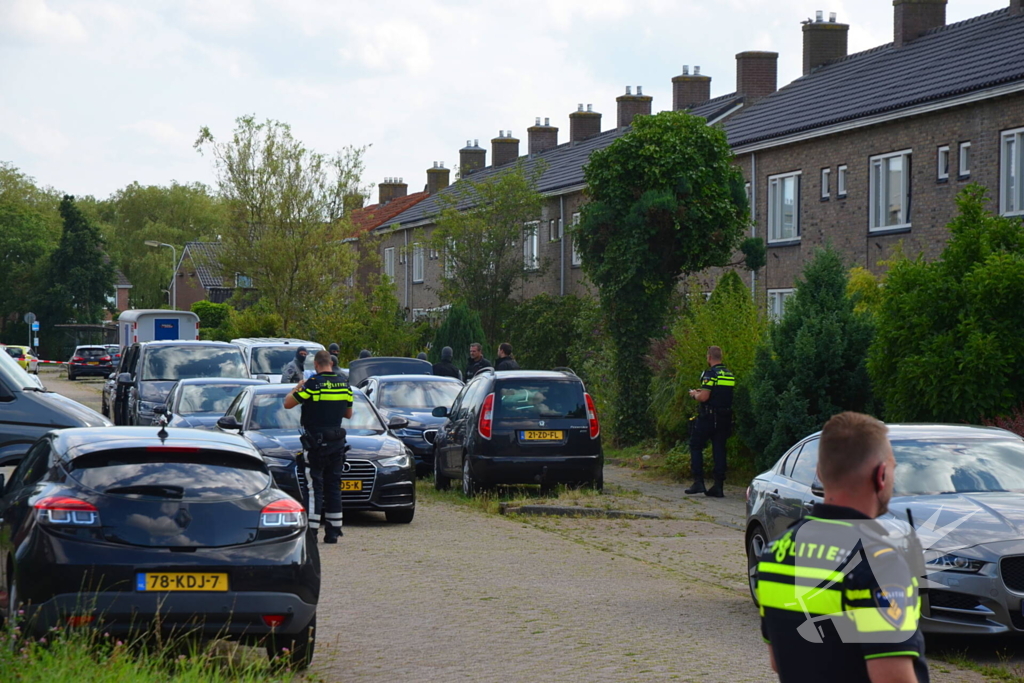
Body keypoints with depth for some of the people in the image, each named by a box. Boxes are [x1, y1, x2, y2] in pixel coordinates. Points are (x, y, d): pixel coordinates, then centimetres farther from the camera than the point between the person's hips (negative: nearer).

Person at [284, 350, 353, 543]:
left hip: (315, 442, -5)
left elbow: (288, 403, -8)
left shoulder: (313, 384, -14)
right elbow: (348, 414, 15)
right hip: (337, 442, 5)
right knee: (333, 486, 10)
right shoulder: (344, 385, 5)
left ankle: (310, 531, -6)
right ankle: (333, 532, 11)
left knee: (313, 486, -2)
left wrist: (297, 388, 9)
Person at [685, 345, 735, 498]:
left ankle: (698, 482, -2)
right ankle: (718, 486, 5)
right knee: (719, 450, 8)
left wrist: (695, 394, 2)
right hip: (725, 417, 7)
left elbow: (704, 397, -20)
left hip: (708, 417, -7)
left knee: (696, 446, 6)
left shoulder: (710, 374, -14)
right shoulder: (729, 374, 11)